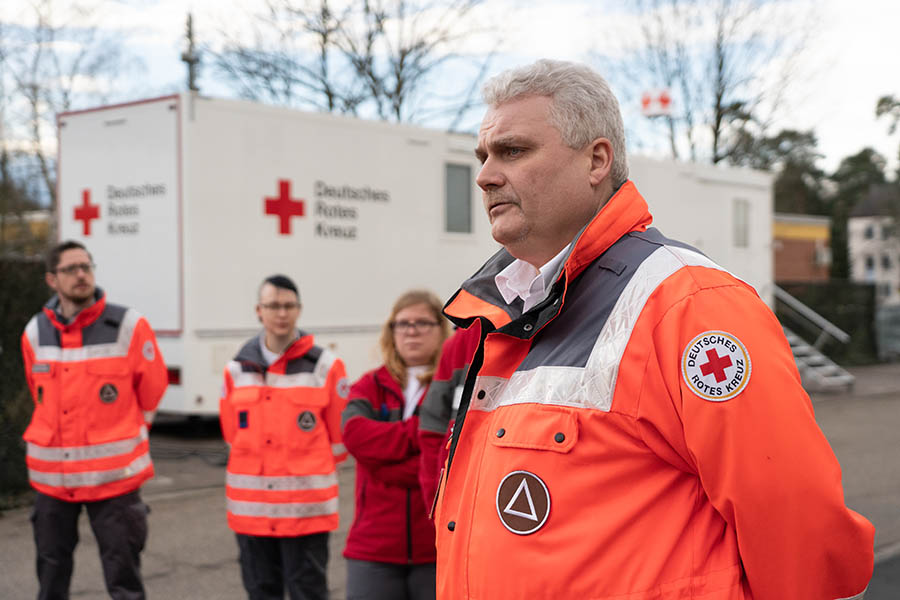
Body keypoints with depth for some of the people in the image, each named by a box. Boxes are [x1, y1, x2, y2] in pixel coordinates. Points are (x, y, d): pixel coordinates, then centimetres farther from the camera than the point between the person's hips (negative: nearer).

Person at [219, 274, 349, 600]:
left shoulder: (325, 367, -3)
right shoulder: (237, 370, 6)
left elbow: (340, 438, 3)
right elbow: (233, 435, 15)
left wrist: (307, 471, 8)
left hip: (307, 510, -3)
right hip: (251, 508, 3)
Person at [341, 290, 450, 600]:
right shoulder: (370, 385, 10)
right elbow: (354, 433, -11)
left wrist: (386, 466, -14)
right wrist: (425, 433, -16)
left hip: (439, 547, -1)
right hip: (374, 547, 2)